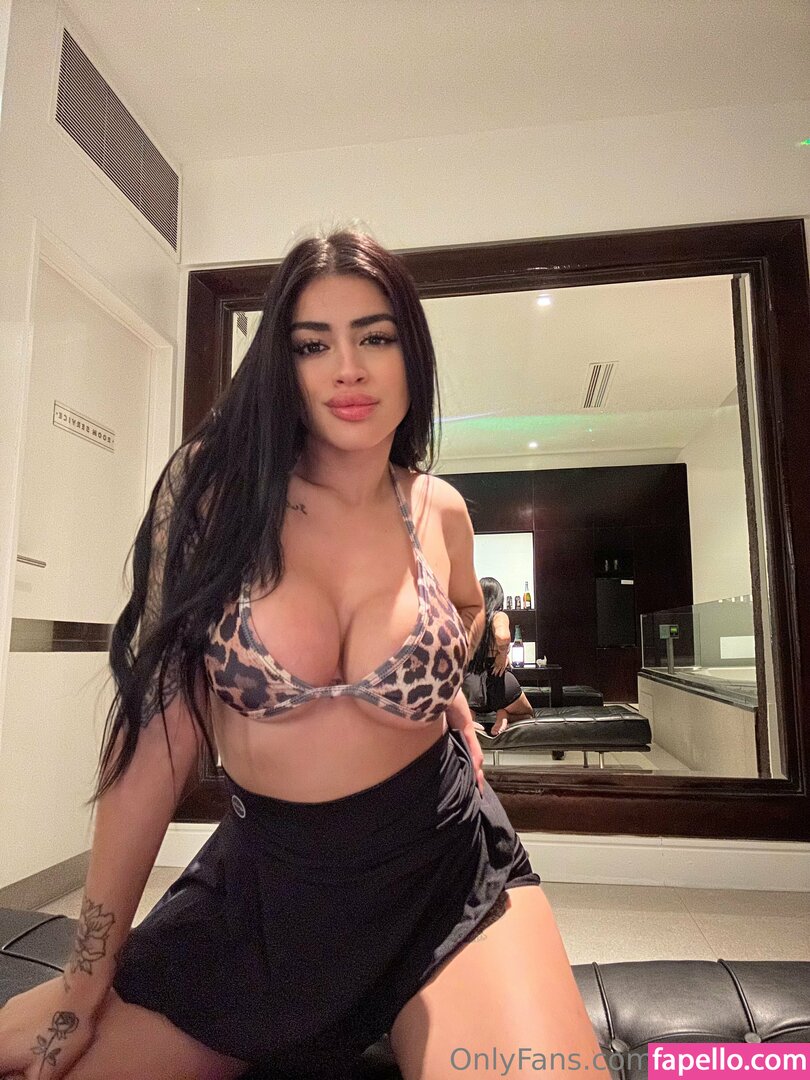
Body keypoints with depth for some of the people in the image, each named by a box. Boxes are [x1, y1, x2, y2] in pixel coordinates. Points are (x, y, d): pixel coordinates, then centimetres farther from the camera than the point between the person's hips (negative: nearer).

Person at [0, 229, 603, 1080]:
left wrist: (444, 692, 4)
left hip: (446, 863, 1)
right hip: (260, 874, 0)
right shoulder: (213, 487, -12)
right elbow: (154, 722, -12)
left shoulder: (439, 511, -3)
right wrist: (86, 981, -7)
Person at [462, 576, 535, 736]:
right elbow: (503, 636, -29)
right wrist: (503, 655, -13)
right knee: (528, 714, 27)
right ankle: (504, 715, -7)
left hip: (469, 683, 3)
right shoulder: (499, 616, -6)